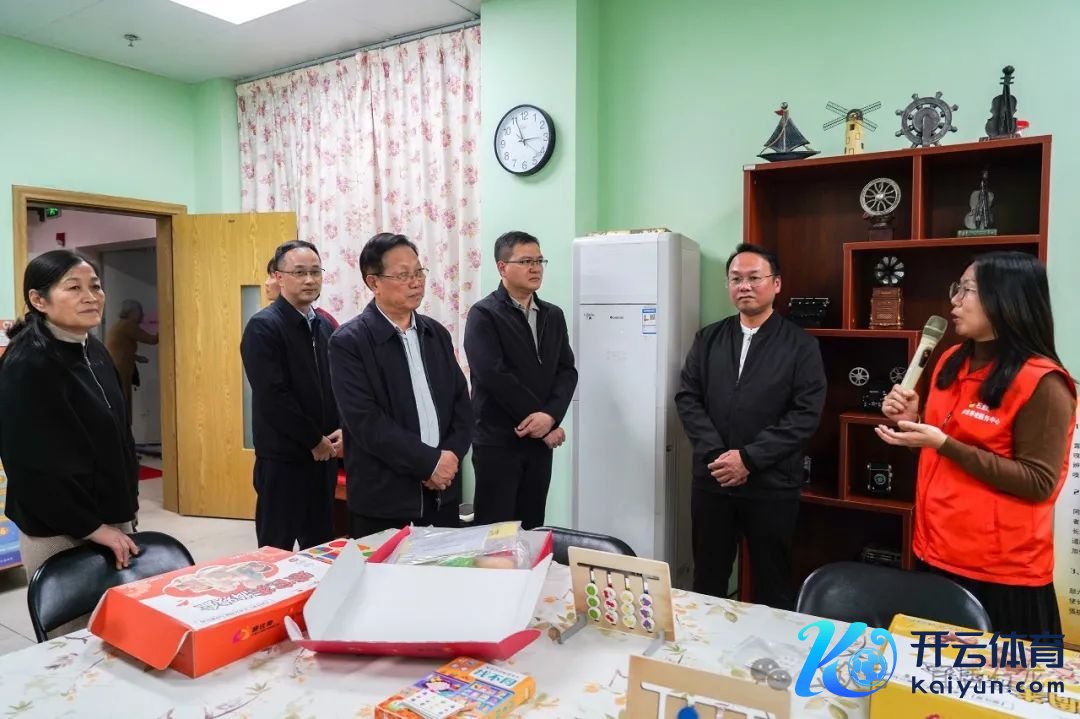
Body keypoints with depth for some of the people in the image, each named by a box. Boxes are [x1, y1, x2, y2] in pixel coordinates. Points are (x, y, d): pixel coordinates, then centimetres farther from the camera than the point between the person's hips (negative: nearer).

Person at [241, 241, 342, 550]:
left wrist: (342, 430, -1)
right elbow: (273, 397, -19)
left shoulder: (324, 325, 11)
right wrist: (315, 440, -13)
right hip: (284, 457, -7)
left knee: (321, 545, 15)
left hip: (324, 452, 7)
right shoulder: (263, 326, -12)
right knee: (278, 548, 4)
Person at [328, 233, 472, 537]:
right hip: (384, 497, -5)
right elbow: (366, 421, -16)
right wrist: (430, 462, -16)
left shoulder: (436, 333, 9)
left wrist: (452, 455, -7)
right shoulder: (349, 341, -9)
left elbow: (461, 401, 9)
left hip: (443, 490, 5)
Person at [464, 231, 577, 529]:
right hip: (498, 440, -5)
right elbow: (495, 376, -17)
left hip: (540, 441, 6)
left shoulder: (553, 316, 12)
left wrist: (550, 415, -14)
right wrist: (544, 423, -13)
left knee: (531, 529, 12)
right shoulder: (484, 314, -7)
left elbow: (567, 371, 5)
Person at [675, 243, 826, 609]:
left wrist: (748, 458, -16)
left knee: (772, 586, 11)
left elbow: (806, 414, -9)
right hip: (712, 480, 3)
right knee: (707, 582, 12)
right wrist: (716, 454, -12)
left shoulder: (801, 345, -1)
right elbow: (687, 398, 2)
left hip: (772, 485, -2)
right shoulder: (707, 339, 8)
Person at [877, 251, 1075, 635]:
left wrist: (944, 444, -24)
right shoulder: (952, 362, 6)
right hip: (937, 553, 7)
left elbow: (1039, 483, -17)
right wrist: (913, 420, -3)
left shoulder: (1042, 382, -16)